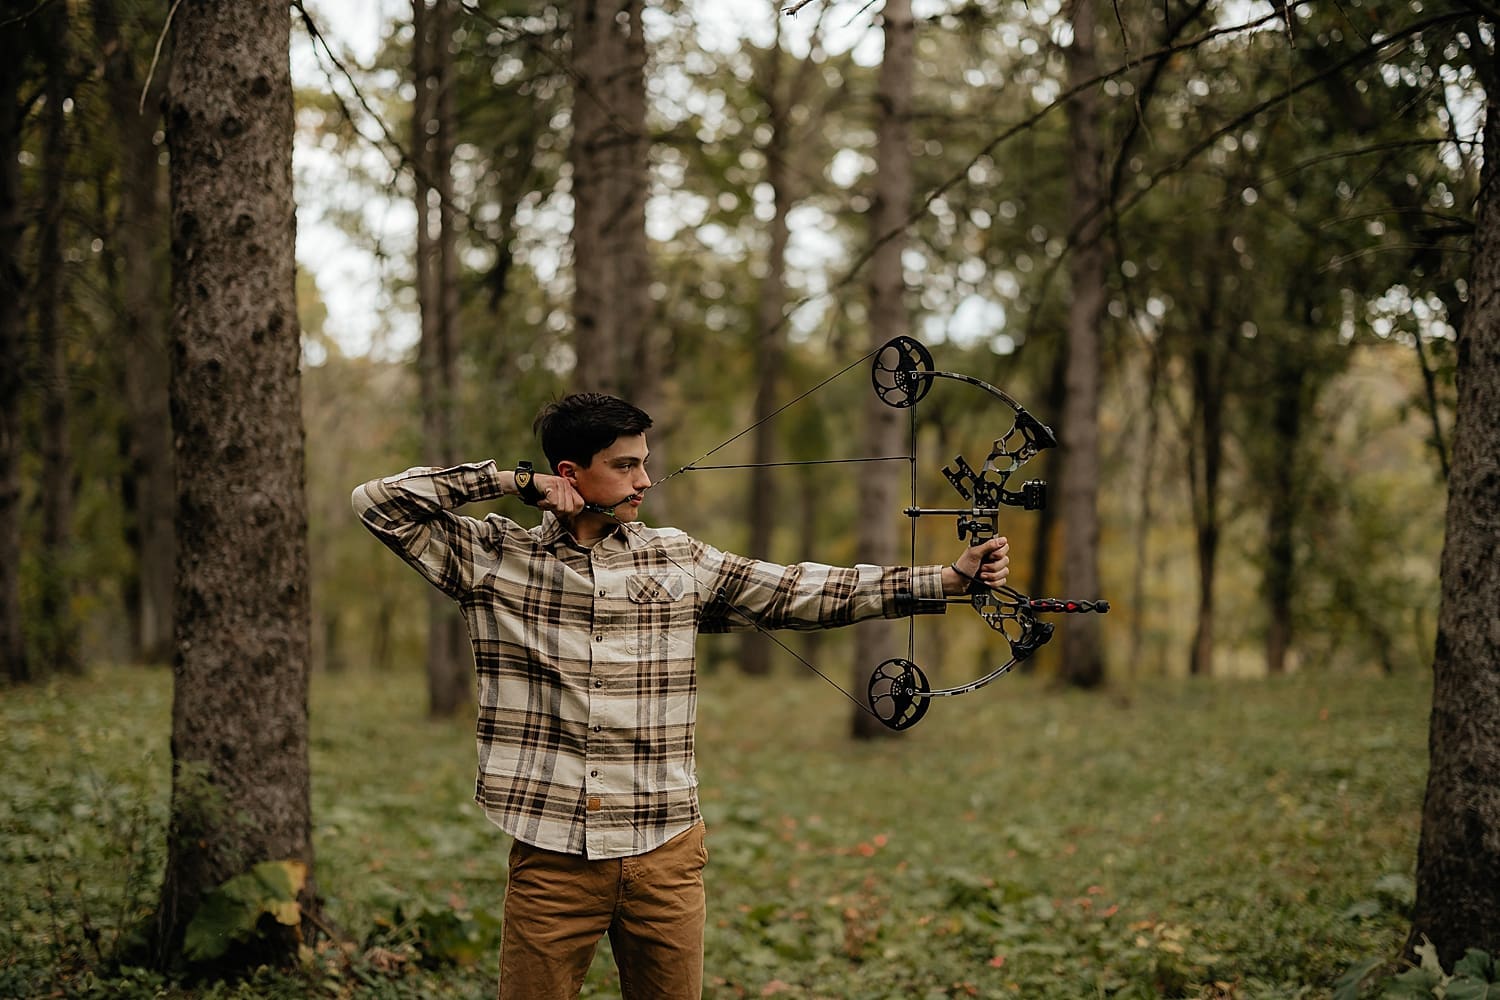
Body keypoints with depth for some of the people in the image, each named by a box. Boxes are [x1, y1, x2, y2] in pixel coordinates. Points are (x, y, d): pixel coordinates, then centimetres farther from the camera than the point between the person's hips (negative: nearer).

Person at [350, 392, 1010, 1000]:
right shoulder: (494, 558, 2)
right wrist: (514, 481, -6)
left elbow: (803, 593, 6)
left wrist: (948, 578, 1)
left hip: (664, 854, 2)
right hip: (551, 856, -2)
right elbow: (377, 502, -1)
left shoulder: (681, 563, 9)